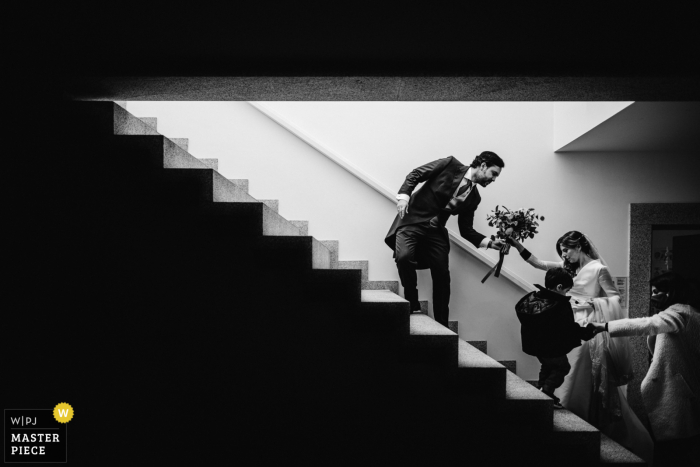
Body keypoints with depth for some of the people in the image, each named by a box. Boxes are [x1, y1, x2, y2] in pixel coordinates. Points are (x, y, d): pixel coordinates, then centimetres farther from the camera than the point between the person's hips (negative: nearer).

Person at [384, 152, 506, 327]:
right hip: (412, 220, -5)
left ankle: (442, 326, 12)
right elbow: (414, 174, -6)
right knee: (404, 257, -30)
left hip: (435, 231, 5)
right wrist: (404, 196, -21)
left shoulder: (473, 198, 8)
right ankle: (412, 303, -8)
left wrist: (489, 242, -3)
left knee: (442, 276, -1)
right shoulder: (450, 164, -6)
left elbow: (466, 229, 10)